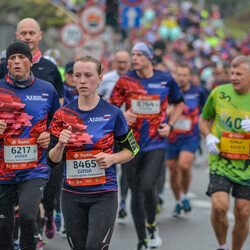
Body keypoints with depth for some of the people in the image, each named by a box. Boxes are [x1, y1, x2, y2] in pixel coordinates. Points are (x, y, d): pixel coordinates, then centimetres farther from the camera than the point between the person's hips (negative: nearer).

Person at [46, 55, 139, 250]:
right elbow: (52, 161, 3)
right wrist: (60, 145, -17)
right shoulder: (63, 115, 3)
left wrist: (112, 158, -11)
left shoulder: (112, 113, -2)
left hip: (104, 193, -3)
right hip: (72, 195, 3)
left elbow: (131, 150, 9)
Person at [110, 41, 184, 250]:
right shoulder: (125, 81, 1)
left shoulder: (166, 80, 1)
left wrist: (170, 125, 3)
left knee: (148, 186, -19)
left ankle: (152, 225, 11)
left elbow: (179, 103, 16)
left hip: (156, 143, -2)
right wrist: (123, 115, -16)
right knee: (136, 193, 5)